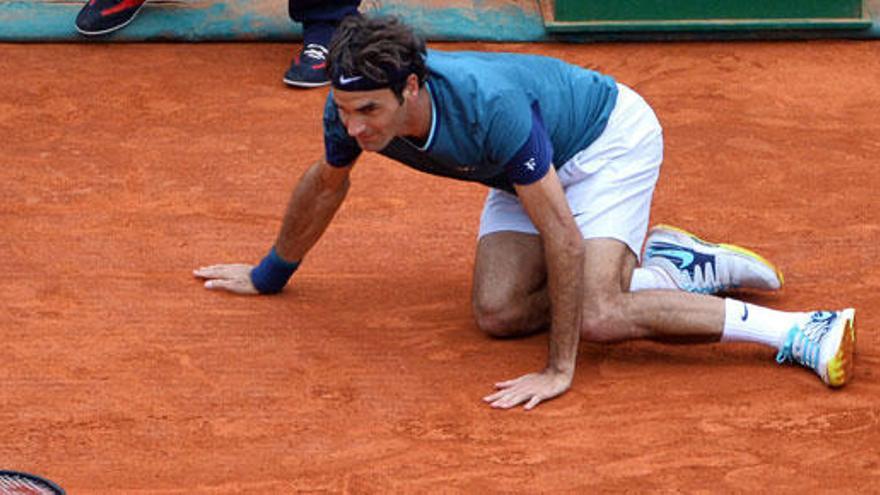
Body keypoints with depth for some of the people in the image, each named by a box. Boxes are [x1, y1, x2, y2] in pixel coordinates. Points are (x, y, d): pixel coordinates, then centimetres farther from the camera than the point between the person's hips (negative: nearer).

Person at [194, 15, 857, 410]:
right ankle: (670, 266, 7)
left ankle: (798, 333, -22)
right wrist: (270, 276, 18)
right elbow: (325, 184, 3)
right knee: (499, 311, -12)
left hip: (609, 137, -8)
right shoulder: (353, 108, -22)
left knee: (598, 317, -28)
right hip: (530, 168, 8)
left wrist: (559, 369, -37)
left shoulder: (489, 104, -42)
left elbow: (562, 235, -38)